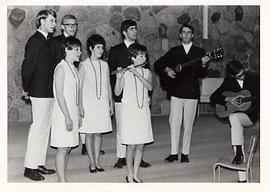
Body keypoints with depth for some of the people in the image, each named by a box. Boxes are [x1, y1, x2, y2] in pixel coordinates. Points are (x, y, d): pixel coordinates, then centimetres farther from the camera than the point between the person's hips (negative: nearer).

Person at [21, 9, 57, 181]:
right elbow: (27, 66, -15)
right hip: (40, 92, -9)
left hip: (48, 93, 9)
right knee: (38, 129, -6)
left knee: (45, 129, 12)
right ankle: (30, 168, 0)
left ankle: (39, 164, 19)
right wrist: (27, 88, -7)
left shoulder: (44, 41, 17)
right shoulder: (35, 40, -12)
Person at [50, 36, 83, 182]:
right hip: (63, 114, -9)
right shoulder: (61, 68, -12)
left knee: (68, 147, 11)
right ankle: (62, 181, -1)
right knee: (63, 148, -5)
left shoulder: (74, 68, 14)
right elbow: (59, 94, -17)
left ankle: (63, 179, 18)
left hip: (72, 112, 9)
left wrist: (79, 113, 17)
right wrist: (67, 117, -19)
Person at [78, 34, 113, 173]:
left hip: (103, 104, 4)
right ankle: (91, 162, 10)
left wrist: (111, 103, 12)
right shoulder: (83, 65, -3)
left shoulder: (104, 65, 9)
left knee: (99, 133, 6)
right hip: (88, 103, -3)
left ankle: (97, 160, 14)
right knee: (89, 133, 1)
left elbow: (108, 85, 13)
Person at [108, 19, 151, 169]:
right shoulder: (115, 50, 6)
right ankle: (121, 158, 11)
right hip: (121, 95, -2)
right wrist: (115, 92, -5)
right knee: (120, 128, 2)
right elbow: (110, 72, 4)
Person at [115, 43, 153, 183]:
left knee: (141, 145, 7)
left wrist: (137, 74, -21)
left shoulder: (147, 72, 6)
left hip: (143, 111, 4)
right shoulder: (125, 73, -5)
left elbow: (150, 87, -12)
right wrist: (119, 77, -24)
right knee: (131, 145, 0)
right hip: (129, 111, -4)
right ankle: (129, 176, 13)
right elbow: (117, 93, -9)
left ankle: (135, 175, 20)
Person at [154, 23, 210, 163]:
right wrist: (167, 70, -8)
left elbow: (201, 74, 1)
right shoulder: (174, 51, 10)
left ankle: (185, 153, 11)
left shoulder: (200, 52, 8)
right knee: (174, 122, -3)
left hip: (192, 92, 0)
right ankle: (174, 153, 2)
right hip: (176, 91, 0)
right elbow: (157, 64, 9)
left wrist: (203, 65, -18)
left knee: (188, 124, 3)